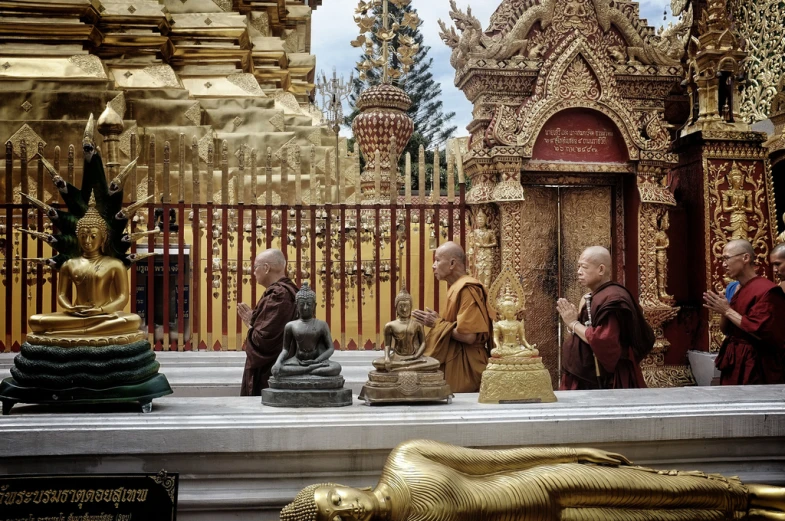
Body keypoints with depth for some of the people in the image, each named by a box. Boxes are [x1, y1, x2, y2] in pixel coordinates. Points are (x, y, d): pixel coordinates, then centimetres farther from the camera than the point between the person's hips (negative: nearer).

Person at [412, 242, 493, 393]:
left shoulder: (466, 289, -18)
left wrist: (436, 323, -13)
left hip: (464, 367, -9)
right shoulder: (456, 288, 12)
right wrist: (438, 320, 5)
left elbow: (469, 336, -24)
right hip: (456, 362, 9)